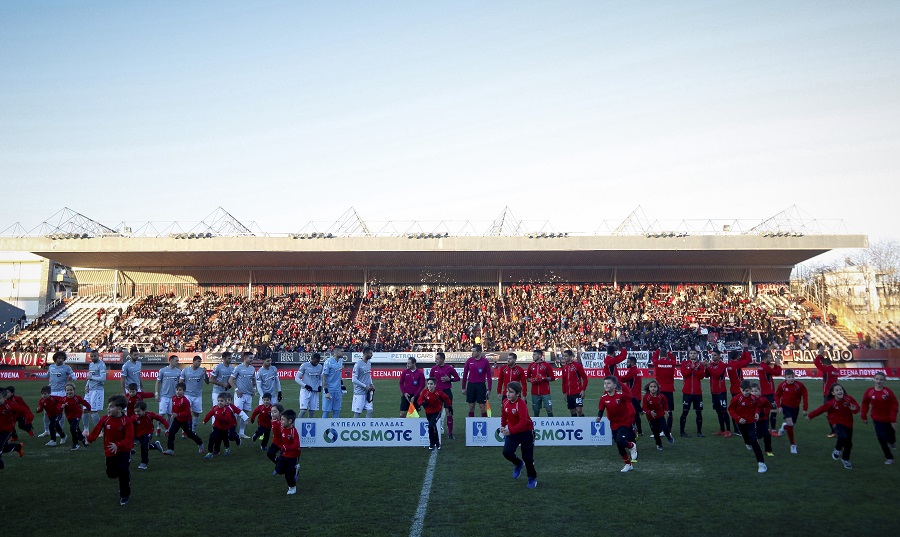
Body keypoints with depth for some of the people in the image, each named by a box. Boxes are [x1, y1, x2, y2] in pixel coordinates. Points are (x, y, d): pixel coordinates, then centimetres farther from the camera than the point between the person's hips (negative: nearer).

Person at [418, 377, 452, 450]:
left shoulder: (438, 392, -19)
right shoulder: (424, 392, -15)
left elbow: (446, 398, -3)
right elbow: (419, 400, -20)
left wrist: (450, 405, 4)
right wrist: (423, 403, -41)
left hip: (437, 412, -4)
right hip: (428, 413, 4)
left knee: (431, 426, -22)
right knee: (433, 427, 18)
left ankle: (432, 444, -8)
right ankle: (437, 443, 37)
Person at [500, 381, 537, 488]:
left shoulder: (521, 404, -26)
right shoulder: (505, 402, -6)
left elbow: (523, 422, -34)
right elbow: (504, 415, 13)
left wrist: (510, 431, -41)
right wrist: (503, 427, 2)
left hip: (526, 432, -5)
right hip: (512, 432, 5)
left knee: (527, 457, 2)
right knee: (507, 452, -13)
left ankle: (532, 478, 27)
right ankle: (518, 464, 18)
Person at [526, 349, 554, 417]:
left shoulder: (546, 365, -3)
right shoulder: (531, 365, 8)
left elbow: (552, 378, -2)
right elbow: (528, 377, 16)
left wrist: (544, 378, -16)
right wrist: (531, 380, -5)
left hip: (545, 393, -3)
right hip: (535, 393, 3)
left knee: (549, 410, -6)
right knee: (536, 411, 7)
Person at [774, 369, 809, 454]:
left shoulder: (799, 385, -19)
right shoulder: (782, 385, -17)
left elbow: (805, 395, -10)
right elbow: (777, 395, -3)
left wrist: (805, 408, -10)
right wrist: (779, 406, -12)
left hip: (795, 407, 2)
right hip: (785, 406, -2)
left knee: (792, 425, 12)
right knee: (790, 424, -18)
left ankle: (784, 426, 50)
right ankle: (793, 445, 1)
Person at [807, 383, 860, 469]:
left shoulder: (848, 398, -16)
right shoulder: (831, 403, -20)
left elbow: (857, 406, -6)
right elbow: (820, 410, -10)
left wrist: (854, 409, -30)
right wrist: (810, 416, -2)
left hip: (848, 423, 3)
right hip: (838, 423, -3)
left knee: (849, 443, 12)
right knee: (843, 437, -29)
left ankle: (845, 459, 38)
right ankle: (837, 450, 3)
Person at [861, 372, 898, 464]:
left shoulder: (888, 391, -16)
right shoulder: (869, 392, -11)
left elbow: (894, 405, -11)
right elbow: (865, 404, 0)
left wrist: (893, 420, -12)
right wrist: (864, 417, 3)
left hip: (888, 419, 0)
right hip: (877, 419, 0)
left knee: (891, 436, 17)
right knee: (881, 437, -8)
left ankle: (892, 442, 56)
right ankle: (889, 458, 9)